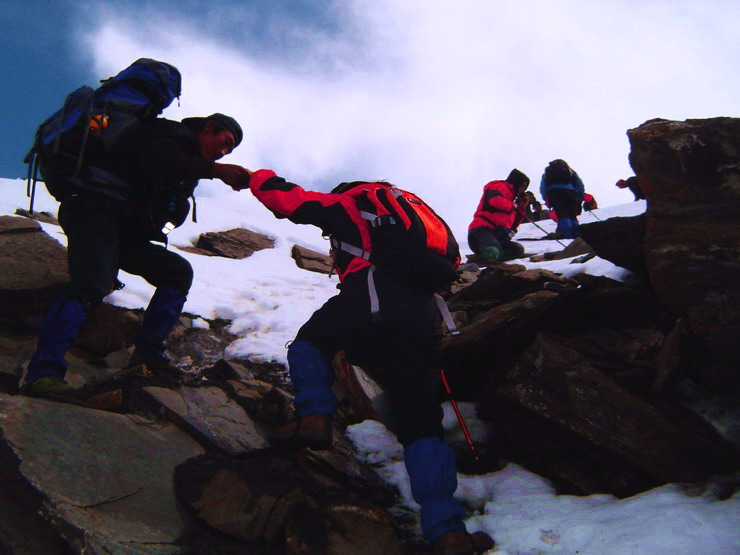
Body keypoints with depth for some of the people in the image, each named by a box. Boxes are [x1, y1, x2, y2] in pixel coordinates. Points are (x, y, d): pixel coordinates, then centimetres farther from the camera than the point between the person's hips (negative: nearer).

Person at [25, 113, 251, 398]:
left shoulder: (189, 162, 26)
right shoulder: (172, 134, 0)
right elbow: (158, 162, -24)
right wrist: (215, 170, -30)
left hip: (124, 229, 10)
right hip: (93, 209, -10)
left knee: (179, 271, 5)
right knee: (92, 284, -29)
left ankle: (147, 354, -1)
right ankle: (43, 371, -35)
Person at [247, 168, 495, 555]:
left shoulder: (345, 204, 23)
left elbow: (287, 198, 22)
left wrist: (261, 178, 42)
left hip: (371, 299, -4)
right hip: (422, 316, 5)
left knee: (310, 342, 25)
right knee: (420, 421, 7)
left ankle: (314, 417, -1)